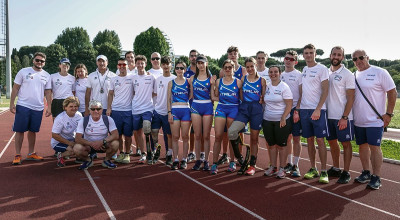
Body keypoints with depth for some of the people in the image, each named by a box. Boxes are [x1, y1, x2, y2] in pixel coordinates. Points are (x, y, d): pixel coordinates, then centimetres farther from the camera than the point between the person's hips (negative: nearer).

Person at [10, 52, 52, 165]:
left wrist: (49, 107, 4)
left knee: (33, 131, 11)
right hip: (23, 106, -3)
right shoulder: (23, 71, 1)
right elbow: (15, 88, 1)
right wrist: (12, 103, -6)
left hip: (38, 108, 3)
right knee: (20, 131, 0)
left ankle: (31, 153, 22)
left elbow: (48, 92, 11)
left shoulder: (46, 75, 9)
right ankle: (17, 155, 8)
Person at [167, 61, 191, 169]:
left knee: (185, 136, 3)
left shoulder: (188, 81, 6)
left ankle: (184, 160, 12)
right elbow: (169, 99, 7)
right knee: (175, 136, 1)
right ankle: (175, 160, 9)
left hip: (186, 110, -1)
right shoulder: (171, 83, 9)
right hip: (174, 110, 1)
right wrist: (169, 112, -2)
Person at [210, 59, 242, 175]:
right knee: (218, 136, -7)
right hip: (221, 109, 1)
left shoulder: (238, 82, 4)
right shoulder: (219, 81, 10)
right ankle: (214, 164, -2)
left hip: (233, 109, -1)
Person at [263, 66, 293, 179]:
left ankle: (282, 169, 12)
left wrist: (283, 118, -19)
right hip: (267, 120, 5)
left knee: (281, 145, 3)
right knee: (272, 145, 11)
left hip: (281, 121, -5)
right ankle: (272, 167, 21)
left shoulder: (284, 87, -6)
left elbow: (289, 104, -11)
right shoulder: (266, 86, 8)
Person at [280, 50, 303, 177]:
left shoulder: (298, 75, -2)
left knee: (296, 138, -1)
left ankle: (295, 165, 7)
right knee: (287, 137, 10)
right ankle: (289, 163, 20)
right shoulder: (281, 75, 13)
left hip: (295, 109, -4)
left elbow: (302, 94, -6)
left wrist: (297, 110, -15)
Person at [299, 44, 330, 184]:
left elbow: (325, 91, -9)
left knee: (320, 140, -5)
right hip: (304, 109, 6)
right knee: (309, 140, 9)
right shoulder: (303, 70, 15)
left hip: (318, 110, -6)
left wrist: (318, 109, -17)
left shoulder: (321, 69, -3)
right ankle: (313, 169, 19)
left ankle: (323, 171, 3)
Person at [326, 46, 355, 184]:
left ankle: (346, 173, 10)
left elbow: (351, 98, -10)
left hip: (343, 117, -6)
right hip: (329, 115, 6)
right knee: (332, 142, 13)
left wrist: (344, 117, -16)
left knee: (345, 143, 2)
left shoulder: (347, 74, -6)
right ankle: (335, 169, 26)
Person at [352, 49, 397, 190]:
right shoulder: (354, 75, 10)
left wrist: (388, 114, -11)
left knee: (374, 147, -4)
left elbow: (392, 92, -6)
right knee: (363, 146, 12)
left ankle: (376, 178, 5)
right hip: (358, 120, 6)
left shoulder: (380, 73, -6)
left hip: (375, 120, -5)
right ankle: (366, 173, 25)